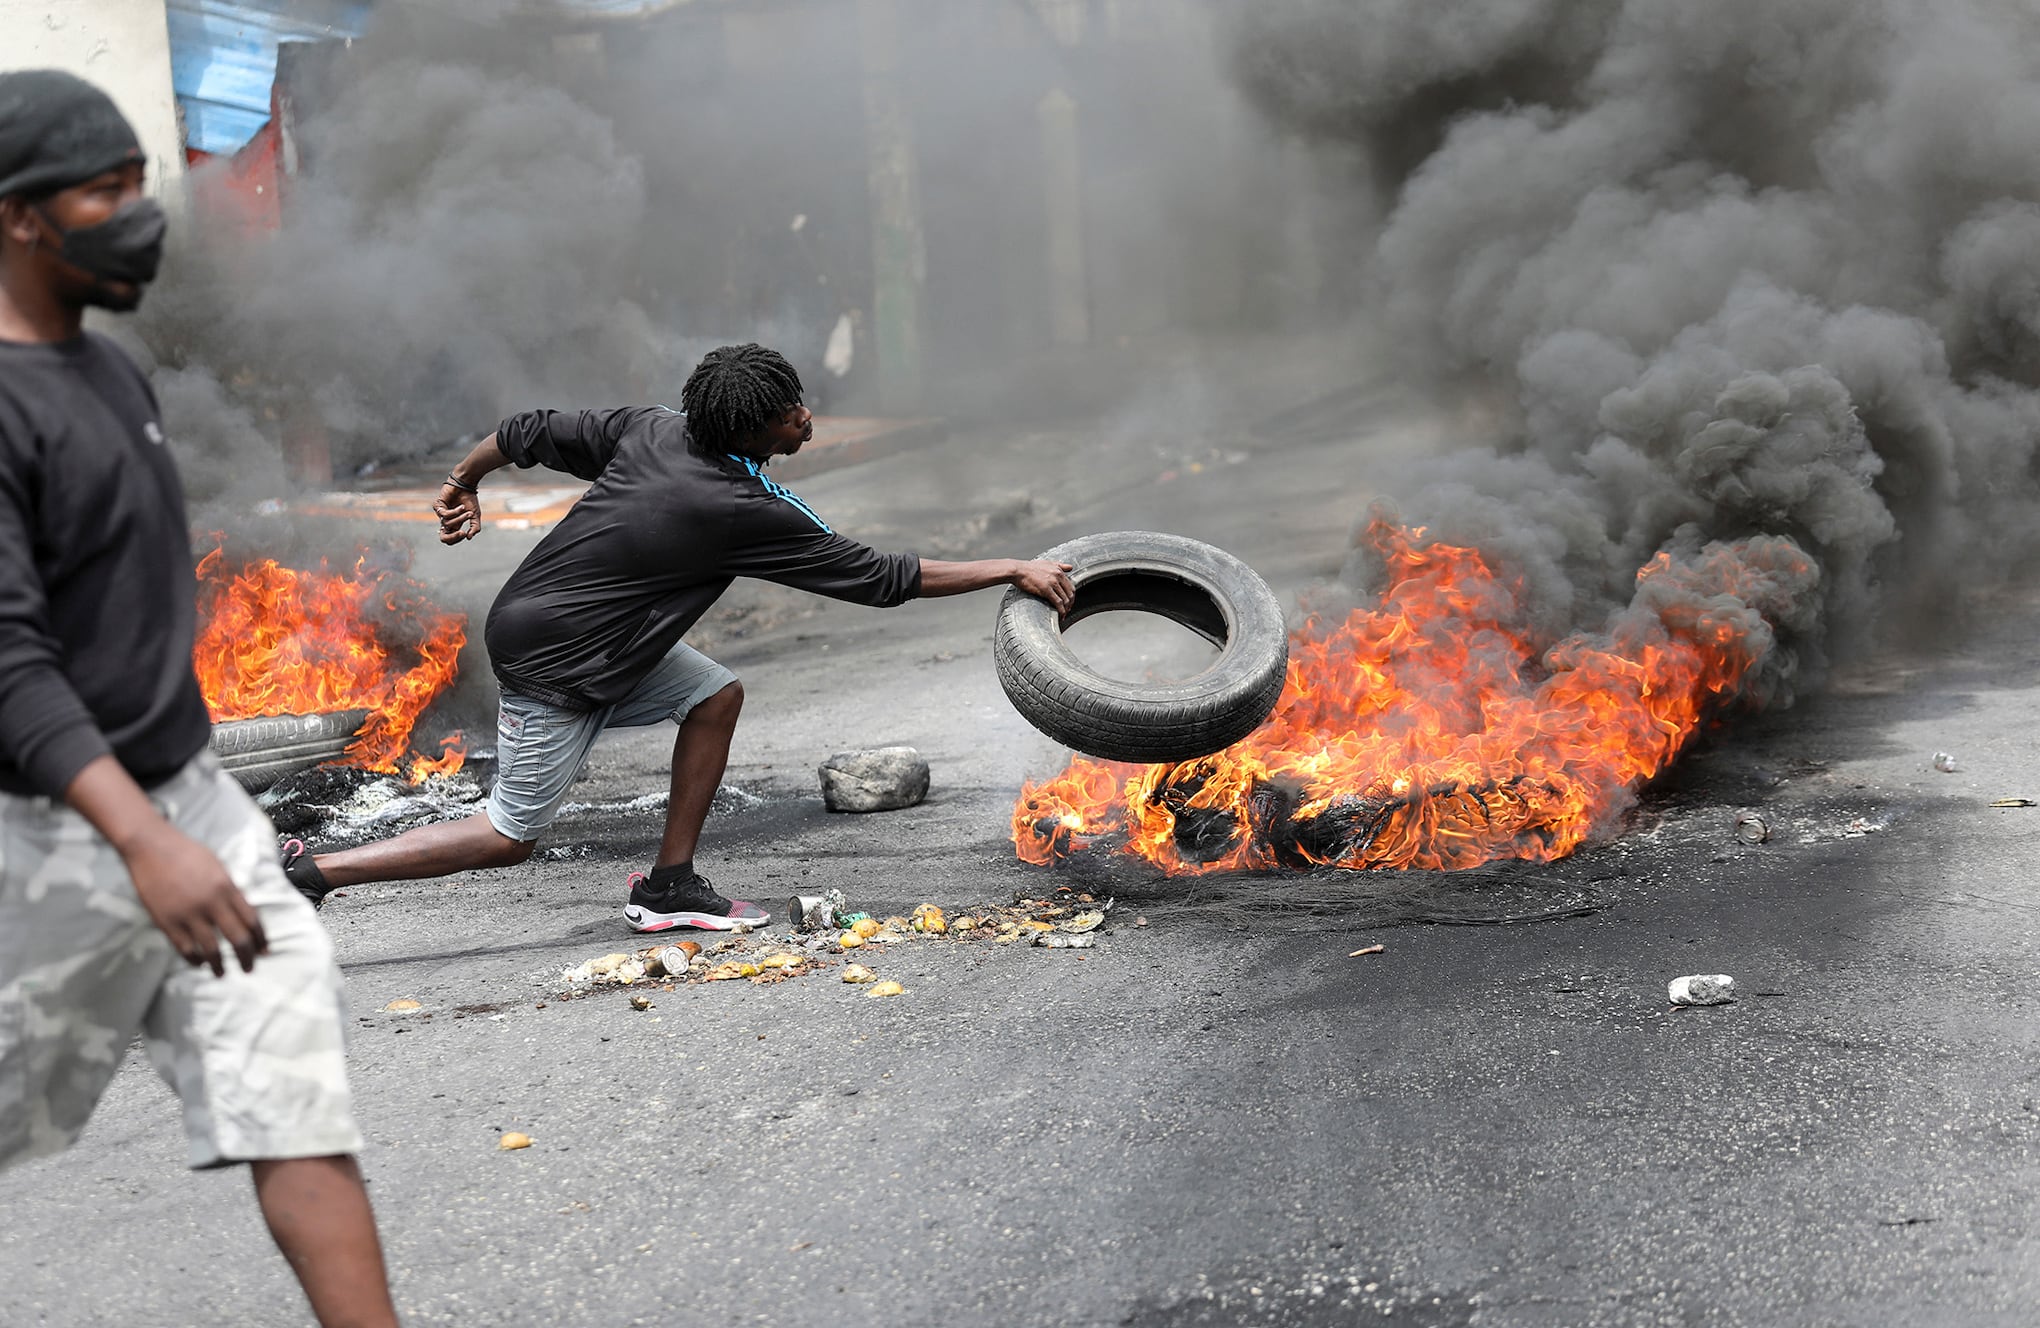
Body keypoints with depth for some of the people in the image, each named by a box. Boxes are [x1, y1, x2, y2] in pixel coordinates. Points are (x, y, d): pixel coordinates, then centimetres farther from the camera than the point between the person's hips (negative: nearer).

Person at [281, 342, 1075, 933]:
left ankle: (669, 887, 14)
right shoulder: (743, 513, -23)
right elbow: (882, 578, -18)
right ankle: (313, 871, 6)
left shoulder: (650, 430, -3)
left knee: (716, 695, 9)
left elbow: (528, 434, 7)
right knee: (509, 837, 2)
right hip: (553, 667, -9)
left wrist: (464, 485, 27)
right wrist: (1012, 572, -12)